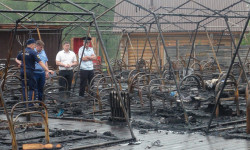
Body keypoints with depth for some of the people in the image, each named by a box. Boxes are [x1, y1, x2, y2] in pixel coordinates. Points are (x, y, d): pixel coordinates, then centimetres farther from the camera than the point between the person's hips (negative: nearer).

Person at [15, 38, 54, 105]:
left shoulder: (22, 52, 9)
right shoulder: (33, 52, -12)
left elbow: (17, 59, 24)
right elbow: (40, 62, -18)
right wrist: (47, 70, -18)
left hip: (22, 71, 6)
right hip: (29, 71, -6)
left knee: (24, 87, 11)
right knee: (32, 88, 3)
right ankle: (30, 103, -3)